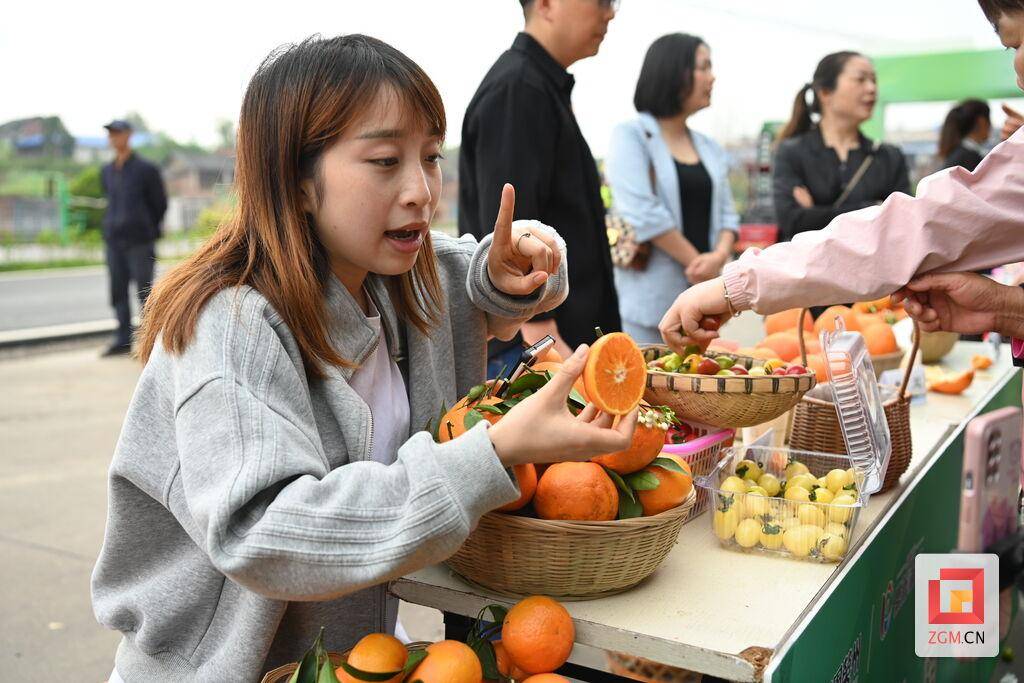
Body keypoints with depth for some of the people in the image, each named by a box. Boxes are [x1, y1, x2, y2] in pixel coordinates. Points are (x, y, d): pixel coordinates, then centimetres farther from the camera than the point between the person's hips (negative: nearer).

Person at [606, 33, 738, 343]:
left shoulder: (710, 148, 17)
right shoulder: (631, 136, -4)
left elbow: (727, 213, 13)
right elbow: (642, 213, -15)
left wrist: (720, 255, -9)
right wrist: (697, 261, -10)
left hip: (702, 300, 6)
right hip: (651, 299, -6)